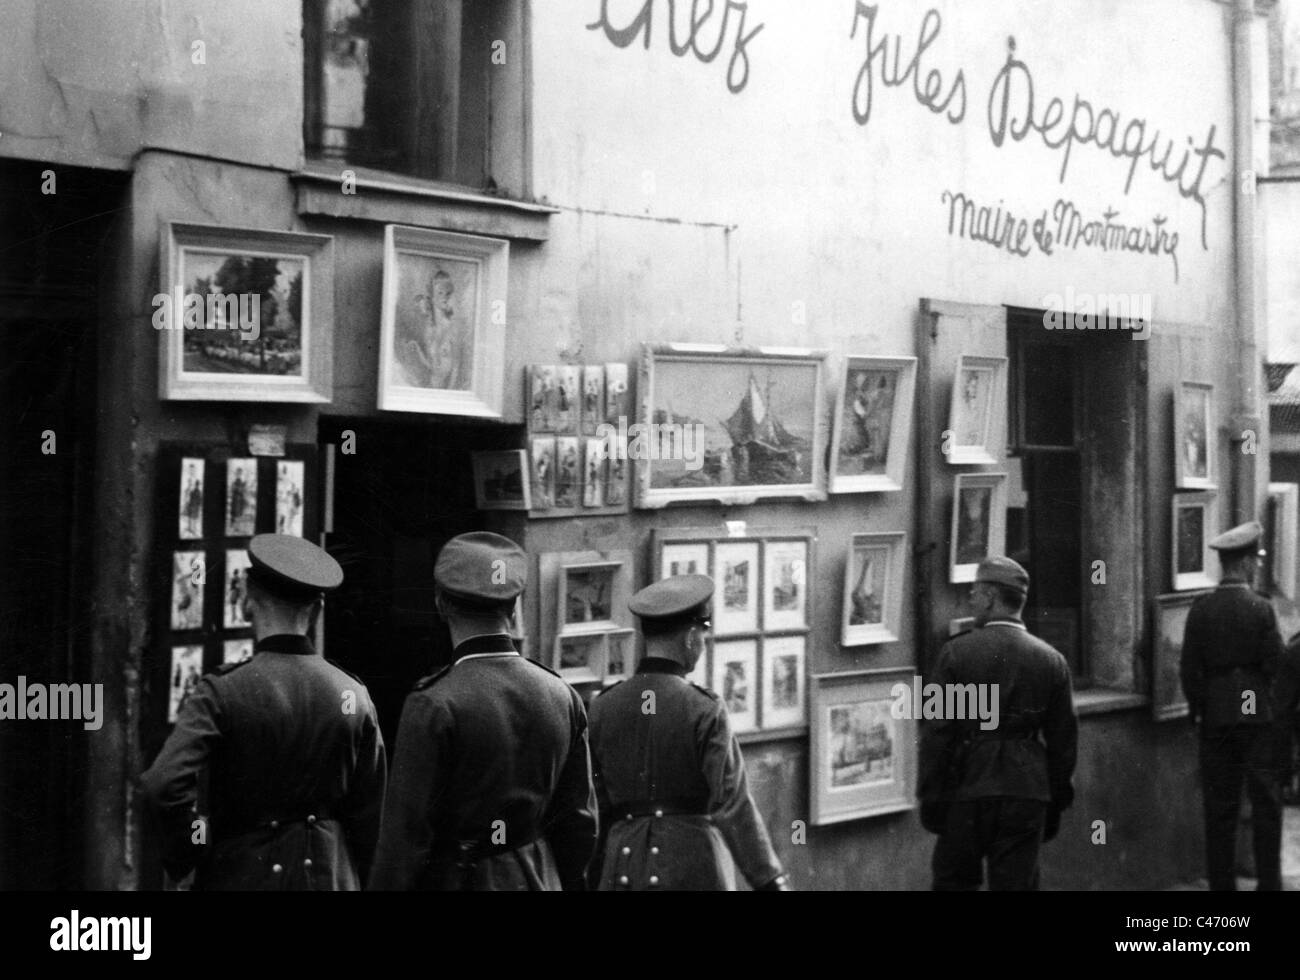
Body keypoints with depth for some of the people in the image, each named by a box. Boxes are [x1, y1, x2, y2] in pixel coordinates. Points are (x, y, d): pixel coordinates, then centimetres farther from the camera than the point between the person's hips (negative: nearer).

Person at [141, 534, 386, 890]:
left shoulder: (222, 692, -11)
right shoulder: (354, 696, -1)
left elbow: (163, 784, -23)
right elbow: (369, 817, 4)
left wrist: (189, 851, -7)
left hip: (241, 876, -2)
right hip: (331, 877, 3)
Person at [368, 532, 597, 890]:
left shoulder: (433, 706, -15)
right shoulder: (563, 697, 2)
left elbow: (407, 834, -14)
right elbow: (580, 821, 8)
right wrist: (564, 884, 19)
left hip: (456, 879, -6)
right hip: (541, 880, 6)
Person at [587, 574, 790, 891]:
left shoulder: (602, 708, 3)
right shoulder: (704, 711, -9)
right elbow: (733, 808, -15)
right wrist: (771, 883, -12)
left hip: (623, 867, 4)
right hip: (691, 869, -4)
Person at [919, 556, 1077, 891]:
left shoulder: (956, 653, -6)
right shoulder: (1052, 660, 2)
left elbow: (937, 734, -7)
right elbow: (1064, 741, 6)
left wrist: (930, 798, -1)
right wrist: (1055, 805, 14)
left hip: (966, 791, -2)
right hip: (1027, 795, 2)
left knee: (953, 881, 11)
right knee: (1017, 884, 5)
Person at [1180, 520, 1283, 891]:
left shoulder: (1200, 609, -2)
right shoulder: (1260, 608, -9)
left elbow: (1189, 668, 0)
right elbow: (1276, 666, -8)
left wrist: (1197, 708, 10)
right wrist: (1279, 708, 8)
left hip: (1215, 717, 3)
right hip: (1259, 714, -3)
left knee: (1219, 805, 8)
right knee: (1266, 803, 5)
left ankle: (1221, 883, 10)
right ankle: (1268, 881, 5)